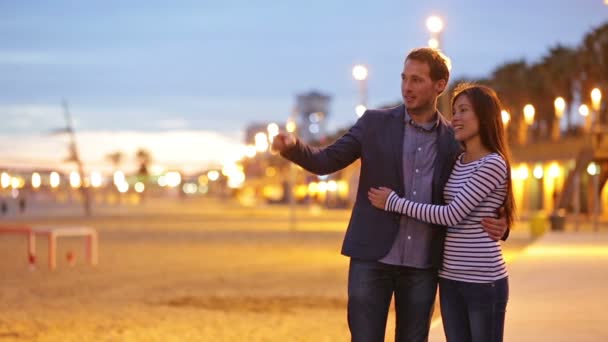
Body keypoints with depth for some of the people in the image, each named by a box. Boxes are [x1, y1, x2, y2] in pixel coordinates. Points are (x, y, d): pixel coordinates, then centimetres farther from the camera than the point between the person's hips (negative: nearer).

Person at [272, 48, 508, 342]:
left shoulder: (454, 140, 4)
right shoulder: (375, 123, 1)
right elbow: (327, 161, -3)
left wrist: (496, 225, -9)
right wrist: (292, 146, -23)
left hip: (422, 266, 1)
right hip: (372, 259, -1)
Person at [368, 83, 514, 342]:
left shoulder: (493, 164, -11)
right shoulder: (455, 162, 11)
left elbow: (452, 215, -17)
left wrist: (393, 202, -11)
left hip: (484, 280, -7)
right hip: (450, 279, 7)